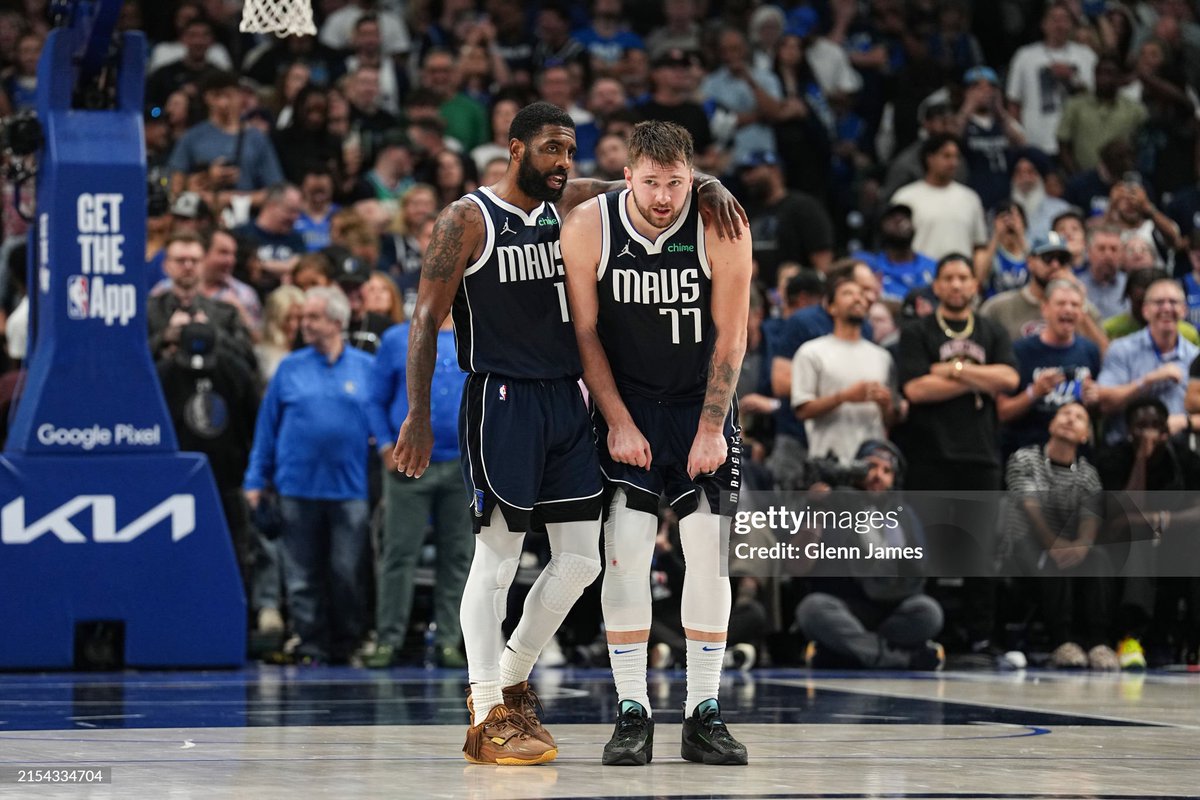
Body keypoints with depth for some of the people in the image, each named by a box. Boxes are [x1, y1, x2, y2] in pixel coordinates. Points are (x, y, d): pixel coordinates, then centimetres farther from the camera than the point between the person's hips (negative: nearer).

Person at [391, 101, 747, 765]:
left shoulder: (573, 204, 10)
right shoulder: (467, 220, -6)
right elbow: (425, 320, -7)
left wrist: (708, 188, -12)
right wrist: (417, 416, -14)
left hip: (566, 400, 7)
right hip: (501, 401, -7)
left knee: (579, 559, 7)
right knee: (497, 556, -6)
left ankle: (511, 679, 24)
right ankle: (487, 720, -2)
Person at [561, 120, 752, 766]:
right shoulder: (588, 228, -14)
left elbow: (730, 336, -10)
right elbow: (585, 332, -6)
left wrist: (711, 427, -13)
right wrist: (618, 422, -9)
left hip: (701, 404, 0)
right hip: (625, 404, 0)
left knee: (709, 554, -3)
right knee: (624, 554, -9)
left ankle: (703, 716, 4)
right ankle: (632, 715, -2)